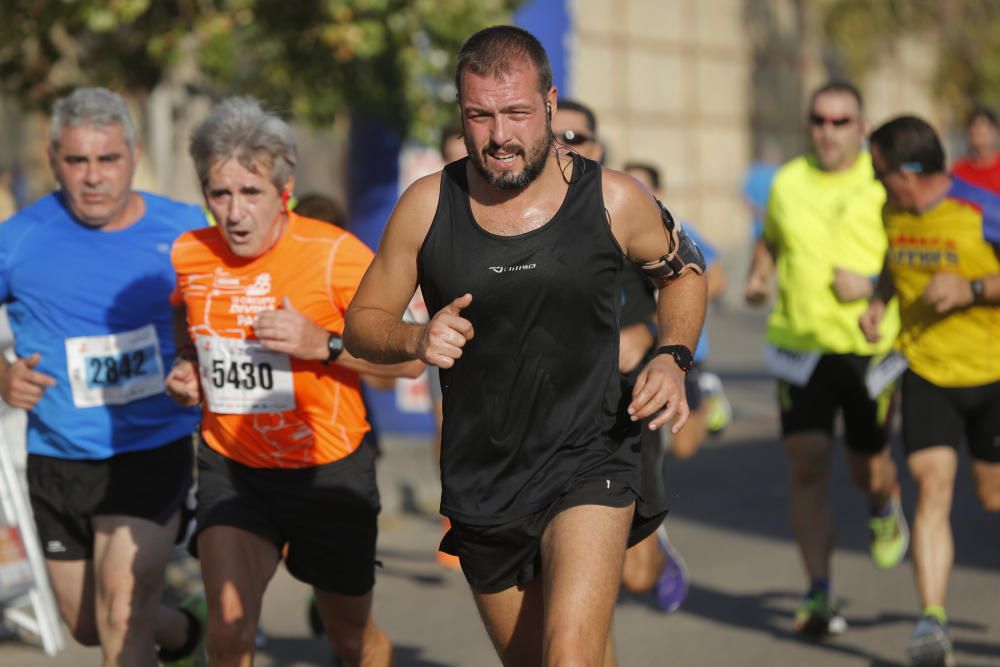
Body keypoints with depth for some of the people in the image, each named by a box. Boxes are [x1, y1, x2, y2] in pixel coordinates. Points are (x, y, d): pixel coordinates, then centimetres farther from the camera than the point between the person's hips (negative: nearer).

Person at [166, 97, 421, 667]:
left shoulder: (334, 254, -16)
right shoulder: (188, 257, -4)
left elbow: (409, 358, -14)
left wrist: (325, 345, -26)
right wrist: (183, 372, 1)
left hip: (329, 470, -2)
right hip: (232, 467, 2)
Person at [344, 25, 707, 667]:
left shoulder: (613, 200, -6)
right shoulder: (428, 206, -4)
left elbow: (683, 269, 14)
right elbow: (363, 324, 6)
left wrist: (672, 359, -3)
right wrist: (417, 340, -16)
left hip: (588, 466, -3)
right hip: (481, 484, 3)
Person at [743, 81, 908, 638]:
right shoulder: (788, 184, 6)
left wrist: (874, 283, -17)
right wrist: (759, 276, 5)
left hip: (870, 347, -1)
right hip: (802, 346, 2)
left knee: (869, 470, 9)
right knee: (808, 468, -9)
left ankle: (887, 510, 48)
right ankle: (819, 595, -5)